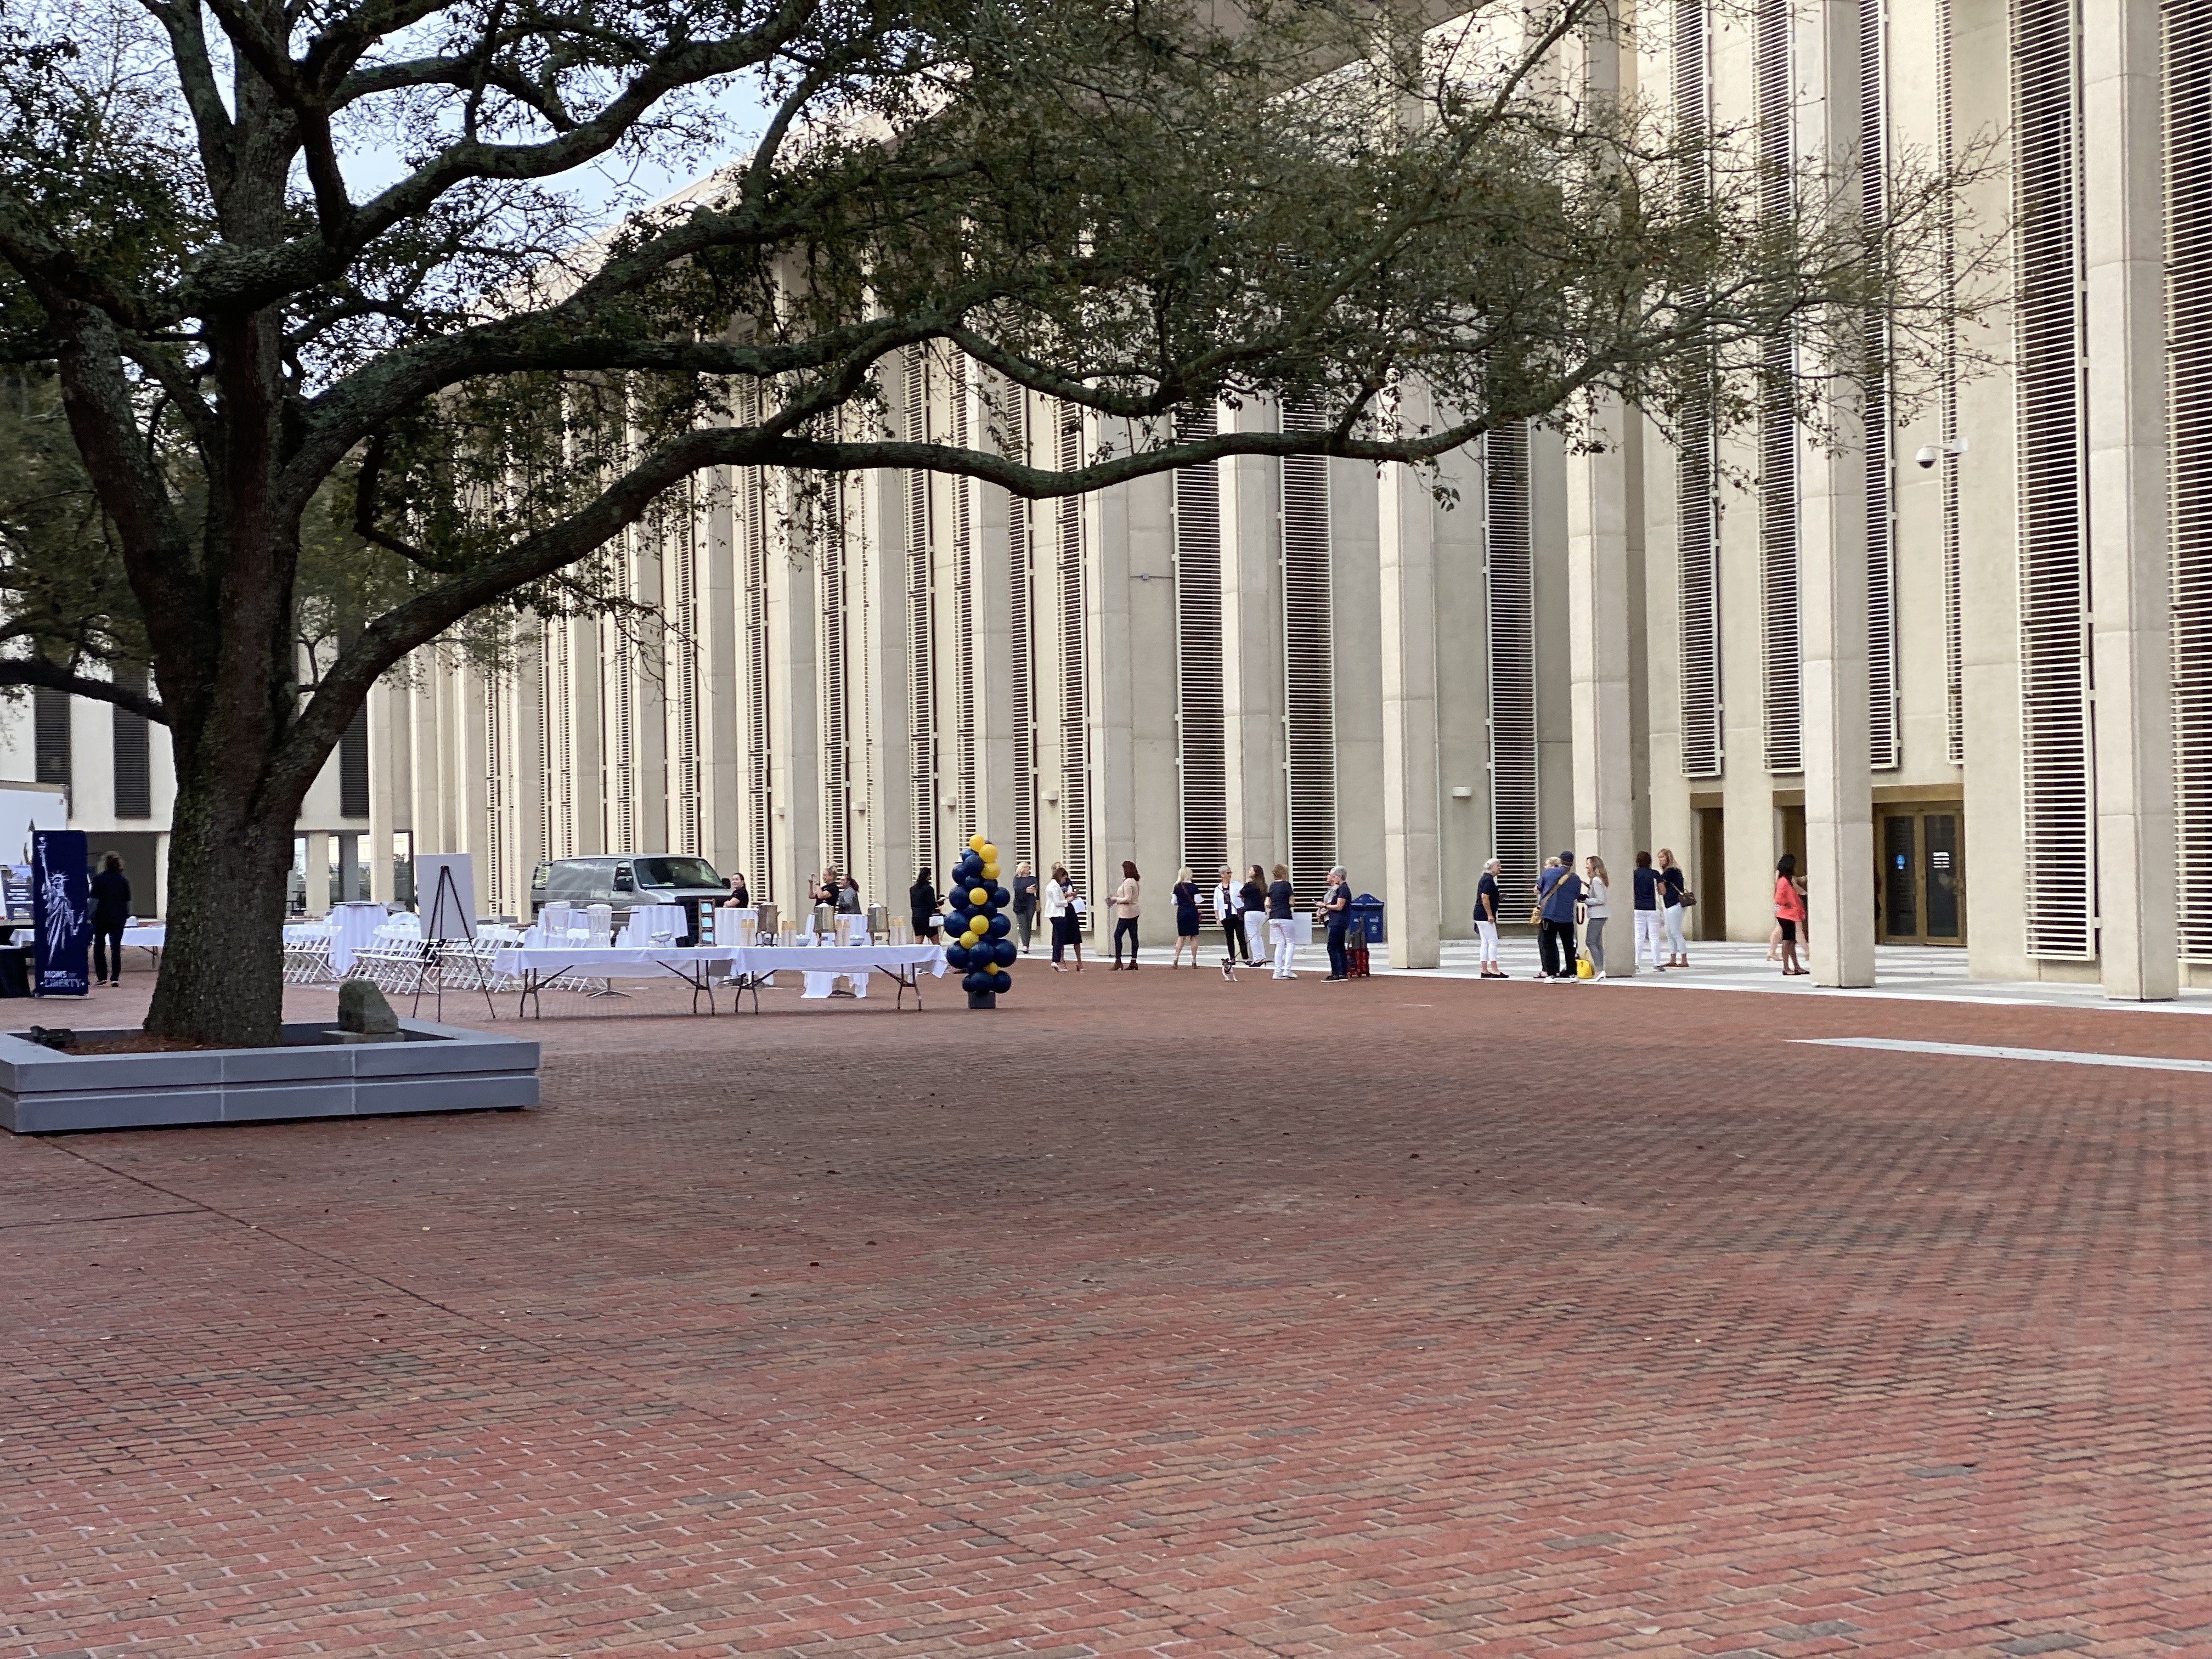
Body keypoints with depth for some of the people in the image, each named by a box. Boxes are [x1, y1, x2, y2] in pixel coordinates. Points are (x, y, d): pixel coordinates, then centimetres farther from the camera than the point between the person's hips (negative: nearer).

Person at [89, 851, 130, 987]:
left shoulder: (99, 879, -7)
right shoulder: (124, 880, 3)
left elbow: (95, 901, -10)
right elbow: (127, 902, 6)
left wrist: (91, 917, -4)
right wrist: (127, 917, 15)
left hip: (102, 918, -2)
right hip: (119, 919, 2)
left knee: (99, 947, 13)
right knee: (116, 948, 4)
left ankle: (102, 976, 11)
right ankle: (115, 977, -2)